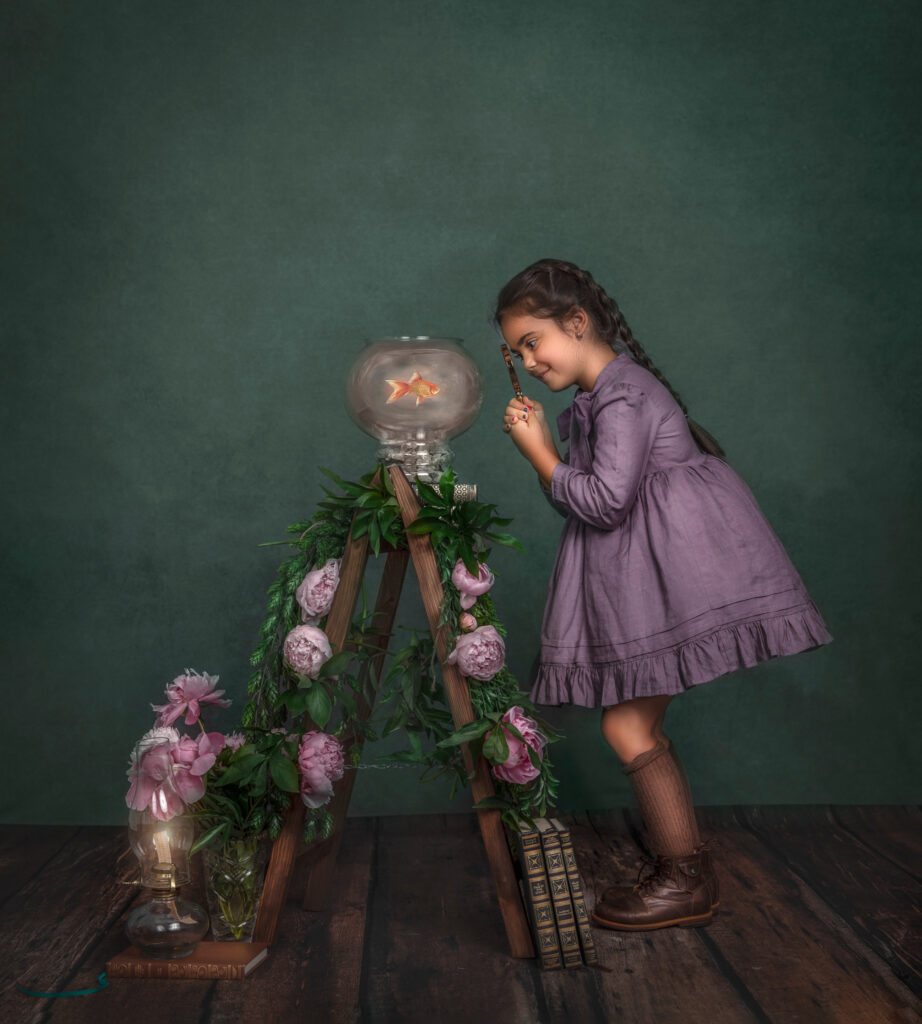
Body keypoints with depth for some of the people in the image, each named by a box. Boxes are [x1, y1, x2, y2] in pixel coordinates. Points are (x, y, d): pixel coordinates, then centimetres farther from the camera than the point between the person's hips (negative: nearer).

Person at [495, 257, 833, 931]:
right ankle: (686, 863, 25)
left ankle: (687, 883, 4)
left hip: (670, 572, -10)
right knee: (640, 725, 13)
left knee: (627, 727, -8)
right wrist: (543, 444, 6)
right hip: (637, 580, 10)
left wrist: (539, 454, -11)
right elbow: (576, 496, 19)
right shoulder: (594, 399, 18)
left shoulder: (621, 392, -13)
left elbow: (604, 501, -21)